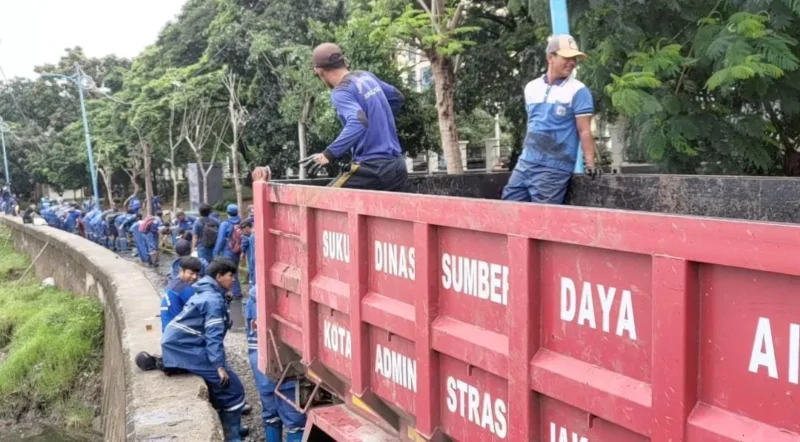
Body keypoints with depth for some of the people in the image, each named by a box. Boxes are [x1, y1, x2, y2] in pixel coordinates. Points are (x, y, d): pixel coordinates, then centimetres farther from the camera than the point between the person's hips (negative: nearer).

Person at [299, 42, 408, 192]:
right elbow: (397, 98, 27)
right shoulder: (367, 77, 12)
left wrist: (329, 154, -31)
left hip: (371, 169, -8)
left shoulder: (341, 93, -12)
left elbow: (359, 123, -30)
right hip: (397, 167, 8)